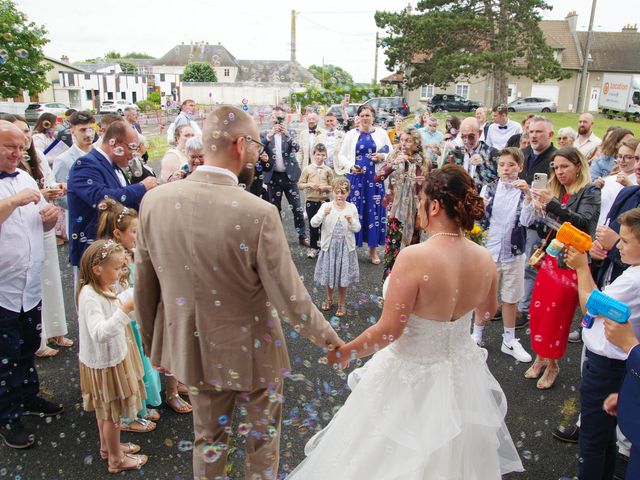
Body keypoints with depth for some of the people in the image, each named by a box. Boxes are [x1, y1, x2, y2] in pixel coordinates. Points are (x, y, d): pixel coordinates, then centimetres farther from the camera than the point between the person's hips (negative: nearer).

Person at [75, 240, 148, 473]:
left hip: (112, 357, 9)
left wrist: (130, 303, 0)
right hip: (105, 362, -9)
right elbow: (99, 332, -38)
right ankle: (116, 459, 25)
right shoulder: (89, 296, -28)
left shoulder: (104, 288, 0)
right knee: (112, 412, 8)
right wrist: (125, 309, -43)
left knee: (106, 409, 25)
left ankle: (108, 446, 44)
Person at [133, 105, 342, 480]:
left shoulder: (155, 200, -12)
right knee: (263, 436, 23)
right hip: (250, 350, -4)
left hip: (191, 347, 4)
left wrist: (151, 341, 14)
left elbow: (145, 284, -2)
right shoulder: (258, 213, -27)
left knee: (208, 437, 26)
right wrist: (327, 336, -1)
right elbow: (288, 296, -20)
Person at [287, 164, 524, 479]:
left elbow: (388, 330, -24)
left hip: (412, 377, -5)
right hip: (461, 375, 6)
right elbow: (488, 311, 9)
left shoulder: (414, 257, -29)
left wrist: (344, 353, -9)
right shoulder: (484, 258, -11)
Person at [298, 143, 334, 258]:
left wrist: (326, 187, -13)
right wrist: (309, 185, -15)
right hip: (311, 201, 0)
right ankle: (313, 247, 21)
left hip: (324, 201, 0)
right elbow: (300, 184, 1)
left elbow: (333, 186, 6)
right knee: (312, 225, 8)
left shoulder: (328, 170, 1)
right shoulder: (307, 169, -1)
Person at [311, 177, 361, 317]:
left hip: (346, 246, 0)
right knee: (329, 273, 14)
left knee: (343, 276, 7)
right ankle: (329, 299, 38)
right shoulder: (326, 206, -7)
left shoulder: (352, 208, -3)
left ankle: (342, 304, 25)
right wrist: (323, 213, -33)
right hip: (330, 245, 0)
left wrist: (351, 221, -21)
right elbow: (313, 223, -16)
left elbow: (357, 228, 0)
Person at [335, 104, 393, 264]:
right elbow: (342, 155, 6)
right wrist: (351, 166, -11)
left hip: (375, 177, 0)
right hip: (355, 177, 0)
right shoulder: (351, 134, 6)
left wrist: (383, 156, -12)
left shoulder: (381, 133, 6)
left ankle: (373, 249, 16)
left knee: (374, 211, 4)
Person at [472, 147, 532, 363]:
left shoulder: (525, 191, -4)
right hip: (489, 250, 0)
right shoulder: (489, 189, -1)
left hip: (514, 252, 0)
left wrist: (527, 193, -31)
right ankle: (477, 335, 28)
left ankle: (509, 341, 28)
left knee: (510, 298, 12)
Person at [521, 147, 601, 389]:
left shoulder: (590, 192, -7)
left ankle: (552, 365, 19)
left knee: (556, 315, 1)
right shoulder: (556, 192, 9)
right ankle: (541, 356, 25)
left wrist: (552, 204, -33)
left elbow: (584, 222, -24)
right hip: (551, 258, 6)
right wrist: (539, 214, -9)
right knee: (537, 310, 7)